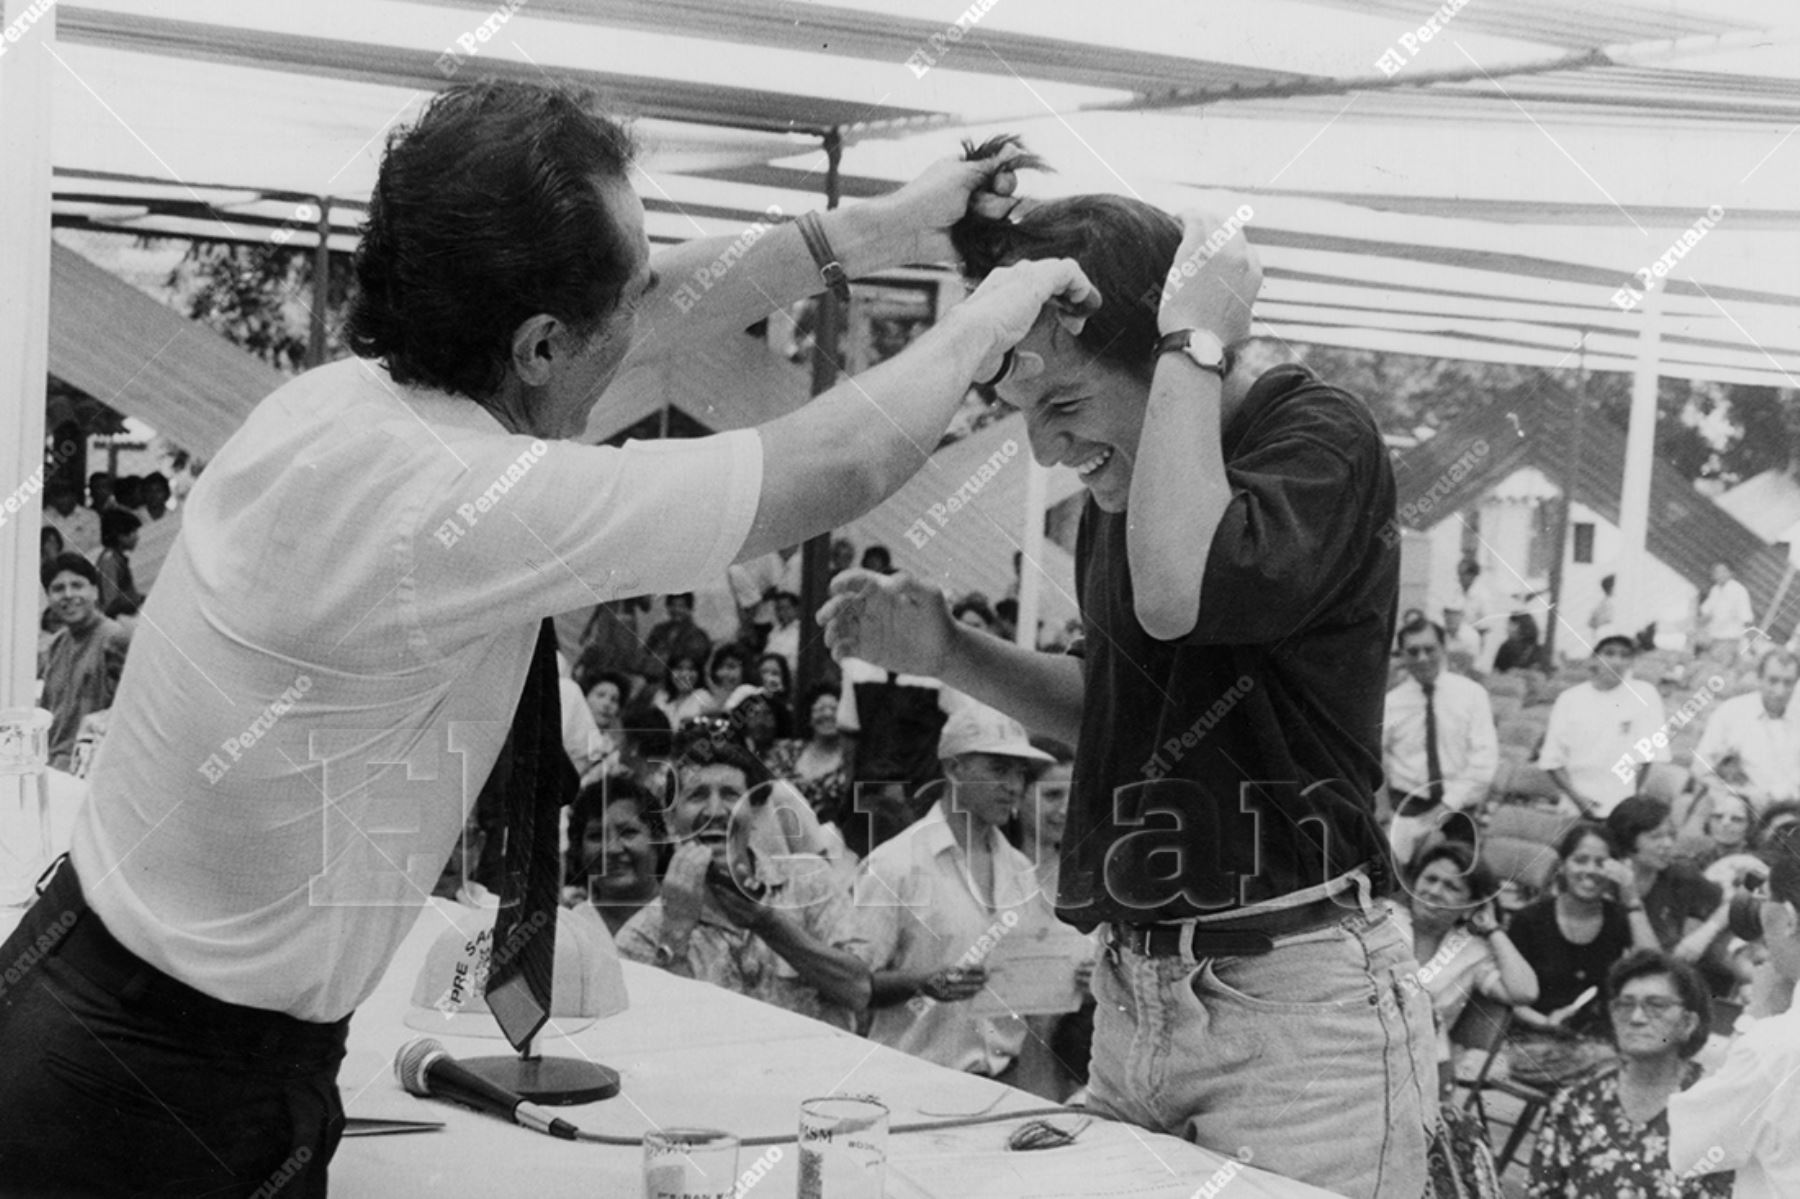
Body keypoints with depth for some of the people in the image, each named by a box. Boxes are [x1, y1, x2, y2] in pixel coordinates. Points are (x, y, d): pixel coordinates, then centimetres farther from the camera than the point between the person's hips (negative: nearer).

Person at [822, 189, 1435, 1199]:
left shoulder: (1319, 436, -12)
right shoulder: (1124, 480, 11)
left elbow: (1177, 592, -32)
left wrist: (1193, 343, -20)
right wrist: (951, 653, 9)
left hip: (1296, 1004, -7)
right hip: (1136, 997, 7)